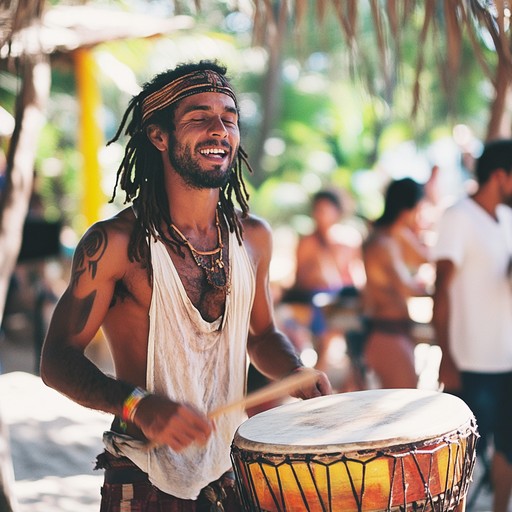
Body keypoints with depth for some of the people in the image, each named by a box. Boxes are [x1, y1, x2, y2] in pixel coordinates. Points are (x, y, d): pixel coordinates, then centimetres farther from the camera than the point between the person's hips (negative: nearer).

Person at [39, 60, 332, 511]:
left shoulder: (253, 237, 3)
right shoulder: (115, 244, -13)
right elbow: (58, 359, -12)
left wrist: (296, 373, -3)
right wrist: (138, 405, -27)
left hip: (235, 471, 5)